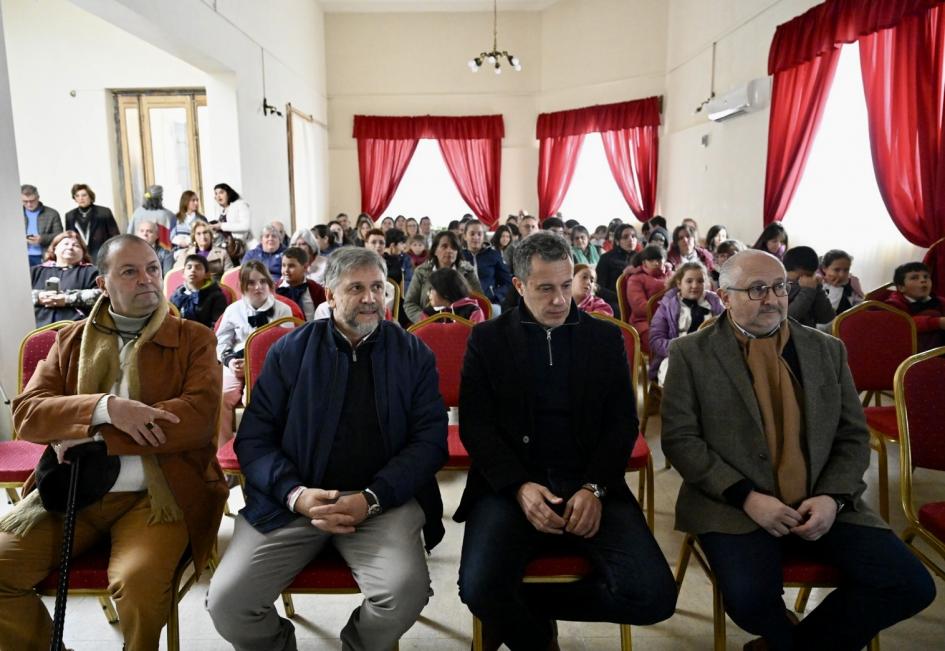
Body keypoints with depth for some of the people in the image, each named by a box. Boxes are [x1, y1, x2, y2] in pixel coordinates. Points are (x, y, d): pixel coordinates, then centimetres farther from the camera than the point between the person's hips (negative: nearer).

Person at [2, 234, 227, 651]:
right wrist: (105, 407, -16)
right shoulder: (71, 340, 14)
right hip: (71, 488, 4)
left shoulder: (194, 339, 3)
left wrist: (93, 438, -12)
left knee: (138, 582, -28)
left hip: (157, 493, -4)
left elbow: (199, 417, -10)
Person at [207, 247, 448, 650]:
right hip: (293, 499, 1)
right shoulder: (290, 351, 6)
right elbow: (253, 438, 3)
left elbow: (430, 438, -1)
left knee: (406, 591, -27)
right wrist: (295, 494, -14)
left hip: (383, 499, 0)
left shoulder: (413, 354, 5)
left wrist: (372, 498, -14)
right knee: (226, 601, -17)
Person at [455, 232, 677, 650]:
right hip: (511, 484, -1)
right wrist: (519, 486, -16)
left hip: (589, 484, 2)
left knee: (654, 594, -18)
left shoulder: (606, 338, 10)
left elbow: (623, 423, 6)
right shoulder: (487, 339, 6)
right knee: (480, 588, -28)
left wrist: (595, 488, -11)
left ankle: (516, 610, 3)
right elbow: (475, 425, 0)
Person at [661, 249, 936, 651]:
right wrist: (746, 497, -16)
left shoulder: (827, 350, 10)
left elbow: (854, 436, 10)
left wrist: (832, 498, -8)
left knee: (910, 586, -12)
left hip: (821, 504, 4)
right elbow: (679, 439, -6)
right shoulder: (692, 354, -1)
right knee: (750, 598, -27)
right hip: (734, 506, -4)